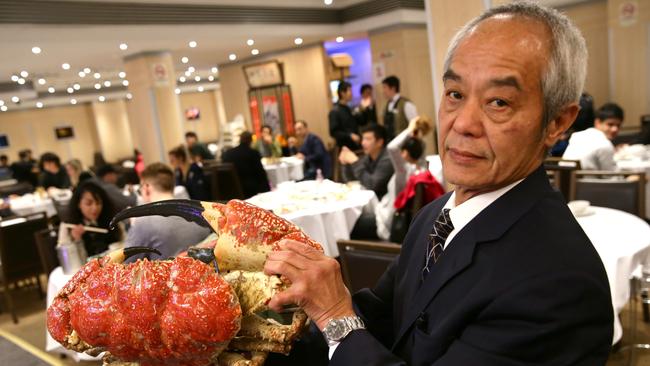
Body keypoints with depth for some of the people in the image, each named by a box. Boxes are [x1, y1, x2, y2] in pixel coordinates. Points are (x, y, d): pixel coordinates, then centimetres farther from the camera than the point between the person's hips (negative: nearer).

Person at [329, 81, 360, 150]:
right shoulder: (335, 111, -11)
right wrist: (350, 136, -22)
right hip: (346, 148, -8)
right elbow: (333, 132, -17)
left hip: (355, 146, 8)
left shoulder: (348, 109, 14)